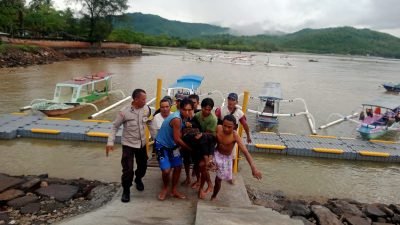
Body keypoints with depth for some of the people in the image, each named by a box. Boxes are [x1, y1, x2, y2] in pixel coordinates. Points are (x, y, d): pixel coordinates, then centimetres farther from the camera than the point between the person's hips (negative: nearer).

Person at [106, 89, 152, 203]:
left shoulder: (147, 109, -10)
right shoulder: (125, 112, -20)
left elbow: (150, 122, 5)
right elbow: (115, 126, -9)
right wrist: (110, 142, -14)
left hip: (142, 143, 4)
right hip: (128, 144, -4)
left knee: (143, 166, 18)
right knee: (128, 169, -5)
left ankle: (138, 179, 51)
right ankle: (126, 190, 19)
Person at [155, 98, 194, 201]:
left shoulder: (184, 117, -6)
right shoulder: (176, 119, -32)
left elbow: (180, 135, 3)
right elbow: (177, 139, -26)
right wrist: (190, 149, -14)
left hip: (172, 145, 8)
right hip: (161, 145, -8)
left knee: (178, 167, 8)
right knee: (166, 170, -15)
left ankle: (174, 190, 26)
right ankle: (165, 188, 16)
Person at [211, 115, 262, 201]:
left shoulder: (235, 136, -31)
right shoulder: (218, 128, -21)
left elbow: (245, 152, -37)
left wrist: (253, 168, -47)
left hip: (226, 158, -2)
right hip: (216, 153, 2)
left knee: (218, 179, 9)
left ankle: (214, 196, 39)